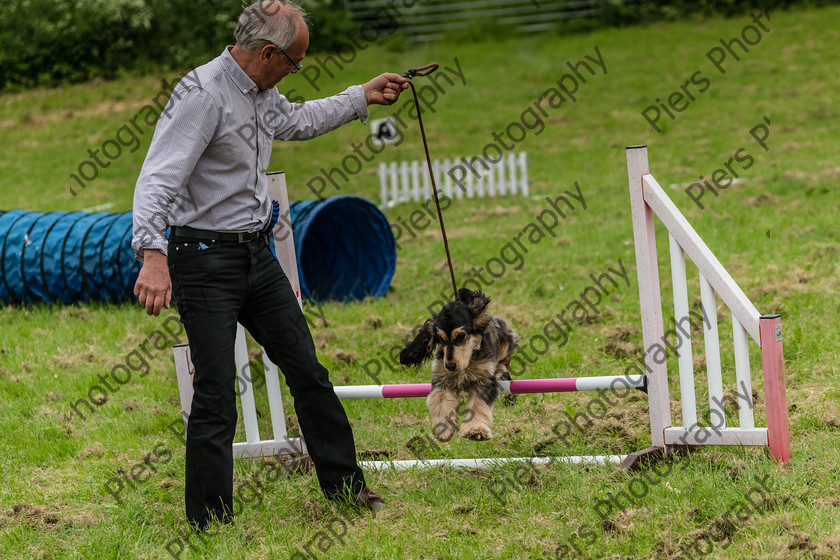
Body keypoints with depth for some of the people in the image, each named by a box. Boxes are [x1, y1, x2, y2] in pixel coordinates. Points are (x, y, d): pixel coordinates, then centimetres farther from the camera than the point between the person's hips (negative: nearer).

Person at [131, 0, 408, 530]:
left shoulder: (261, 92, 8)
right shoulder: (203, 96, -22)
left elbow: (297, 120, 32)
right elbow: (158, 179, -29)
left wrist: (364, 96, 37)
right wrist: (153, 255, -42)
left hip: (256, 253, 9)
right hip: (205, 259, -9)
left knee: (306, 370, 15)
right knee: (216, 396, -7)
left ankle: (346, 485, 29)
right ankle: (210, 525, 3)